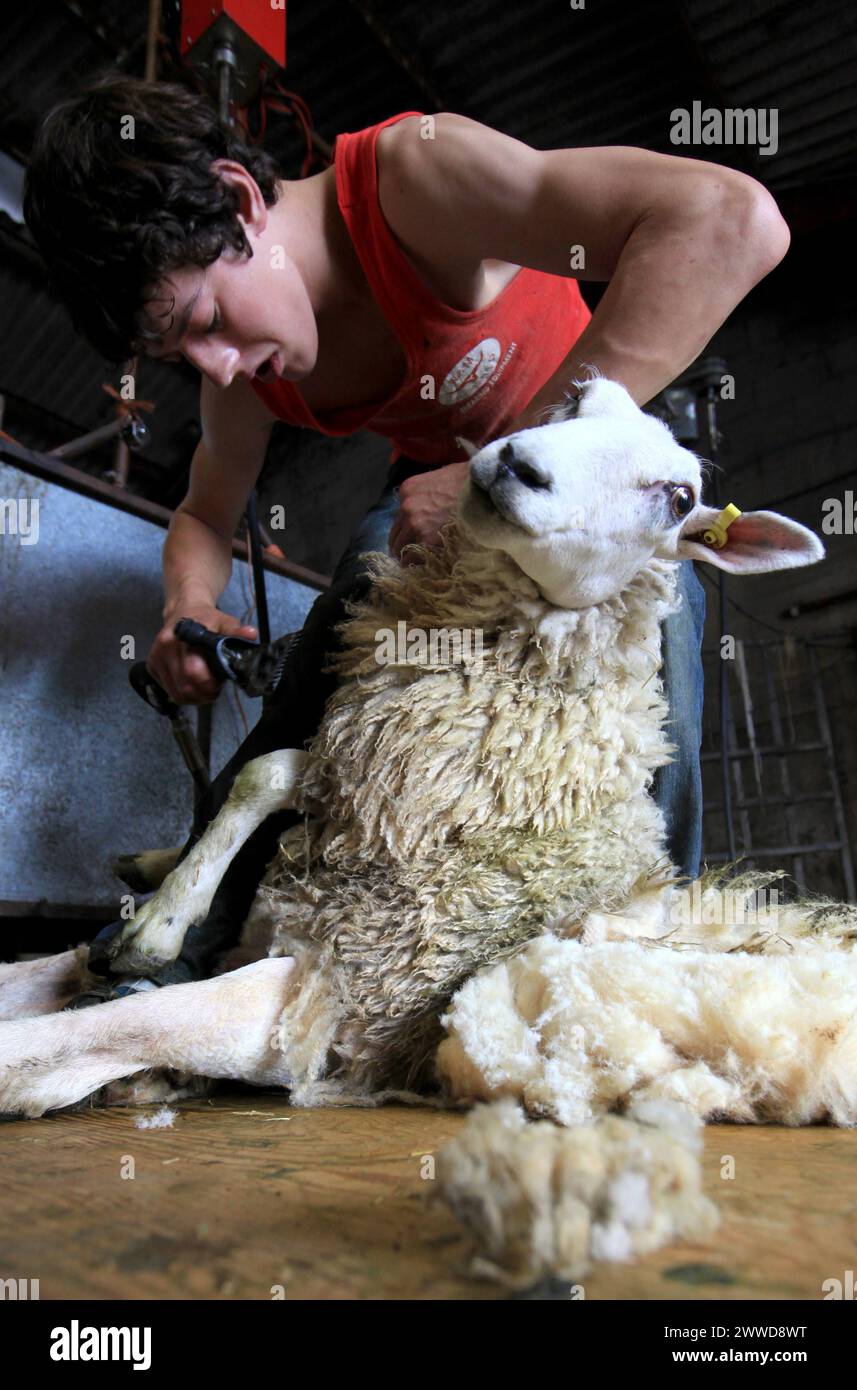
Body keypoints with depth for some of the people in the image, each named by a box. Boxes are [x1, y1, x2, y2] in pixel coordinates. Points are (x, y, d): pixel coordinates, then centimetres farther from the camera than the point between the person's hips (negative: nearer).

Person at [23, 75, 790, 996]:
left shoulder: (411, 172, -34)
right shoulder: (242, 374, -13)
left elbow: (732, 219, -46)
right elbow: (205, 516, 5)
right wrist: (190, 608, -20)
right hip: (435, 480, 4)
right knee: (308, 697, -13)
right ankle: (173, 943, 1)